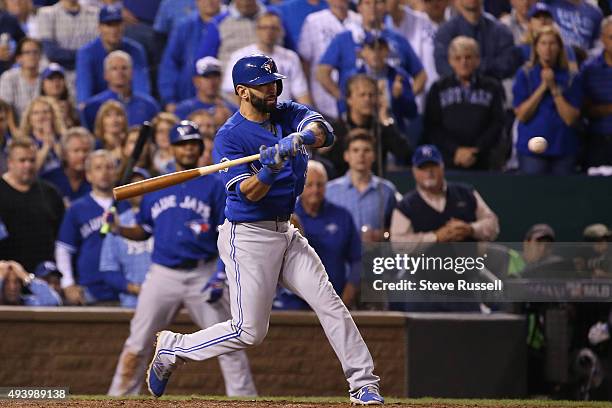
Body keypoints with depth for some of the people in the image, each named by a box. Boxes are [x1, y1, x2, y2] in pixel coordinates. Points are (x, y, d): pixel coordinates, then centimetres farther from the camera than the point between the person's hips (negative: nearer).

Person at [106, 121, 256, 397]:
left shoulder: (214, 186, 3)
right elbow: (143, 231, 18)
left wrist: (221, 276, -12)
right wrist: (118, 229, -3)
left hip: (203, 274, -2)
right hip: (163, 274, 2)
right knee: (137, 343, 0)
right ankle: (119, 398, 7)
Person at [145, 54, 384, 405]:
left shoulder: (289, 115, 5)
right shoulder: (229, 136, -12)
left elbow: (323, 132, -17)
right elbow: (250, 193, -21)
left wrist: (298, 138, -38)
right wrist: (269, 170, -40)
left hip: (286, 232, 6)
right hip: (248, 236, -6)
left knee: (330, 303, -3)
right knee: (249, 331, -7)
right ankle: (173, 348, 12)